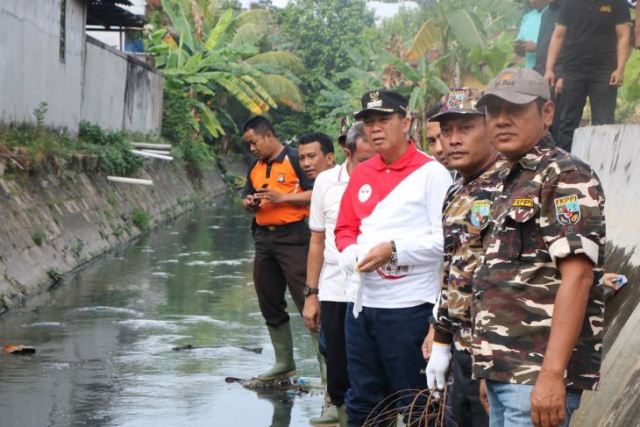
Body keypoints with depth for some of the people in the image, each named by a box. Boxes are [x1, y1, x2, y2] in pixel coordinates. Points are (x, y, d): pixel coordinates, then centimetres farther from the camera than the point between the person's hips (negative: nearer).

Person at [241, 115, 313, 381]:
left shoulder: (294, 159, -7)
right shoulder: (255, 168, 16)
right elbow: (246, 198, 25)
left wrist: (282, 197, -19)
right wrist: (249, 204, 2)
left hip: (292, 236, -8)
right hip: (264, 237, 8)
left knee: (306, 300, -12)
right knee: (270, 304, 13)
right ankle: (284, 362, 25)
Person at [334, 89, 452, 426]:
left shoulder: (431, 172, -7)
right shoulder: (360, 174, 13)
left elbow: (445, 239, -13)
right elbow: (345, 229, 18)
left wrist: (394, 250, -20)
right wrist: (352, 253, -4)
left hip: (409, 306, -6)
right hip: (362, 301, 7)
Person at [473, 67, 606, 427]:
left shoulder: (567, 177, -8)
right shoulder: (514, 186, 20)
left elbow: (577, 278, -18)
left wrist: (552, 374, -25)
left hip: (538, 374, -9)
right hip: (505, 371, 9)